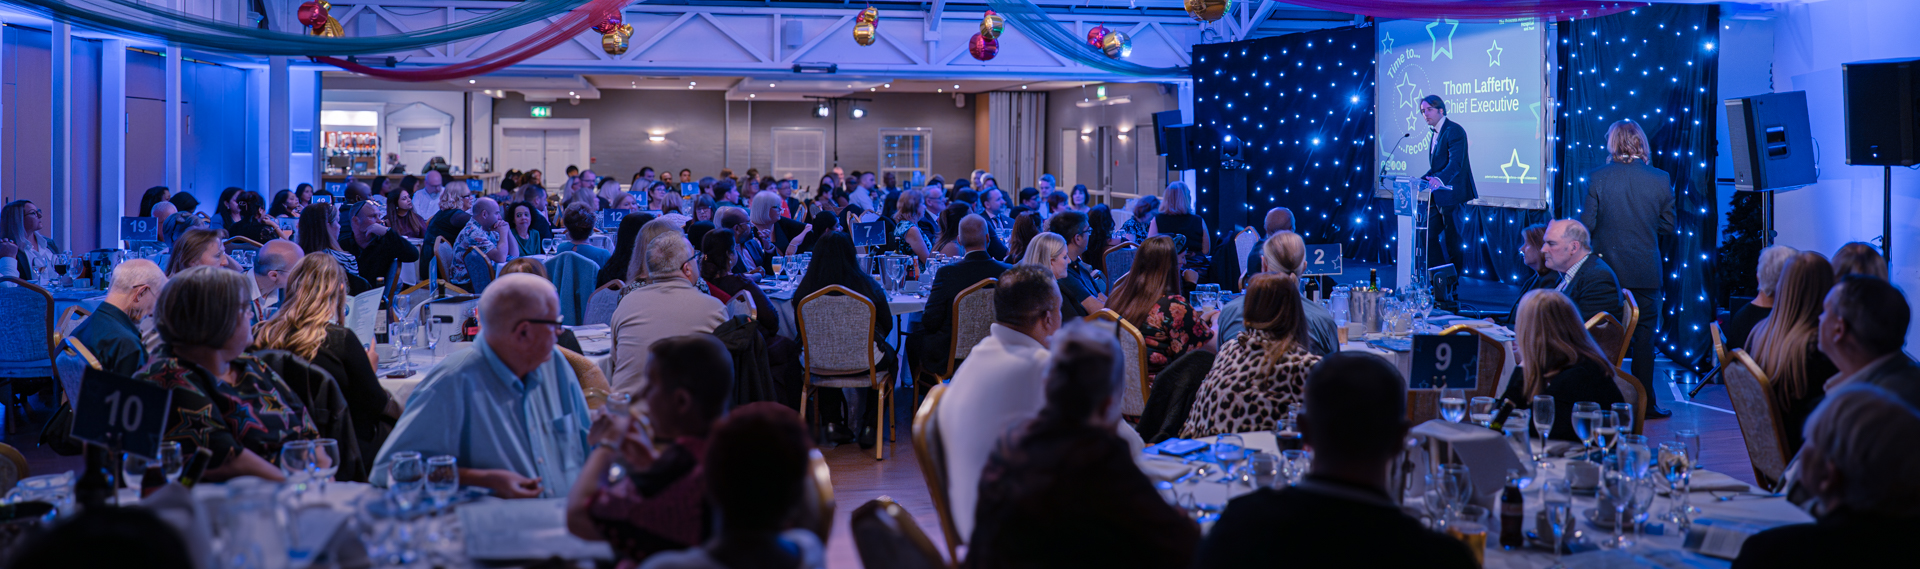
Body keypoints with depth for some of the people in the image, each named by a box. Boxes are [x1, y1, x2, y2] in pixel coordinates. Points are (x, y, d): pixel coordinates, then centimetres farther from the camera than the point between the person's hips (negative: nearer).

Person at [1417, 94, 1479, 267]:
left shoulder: (1454, 131, -14)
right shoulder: (1434, 134, 16)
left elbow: (1456, 163, -27)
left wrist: (1439, 179, -43)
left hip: (1453, 196, -10)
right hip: (1439, 197, 10)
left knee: (1452, 241, -4)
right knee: (1428, 235, 10)